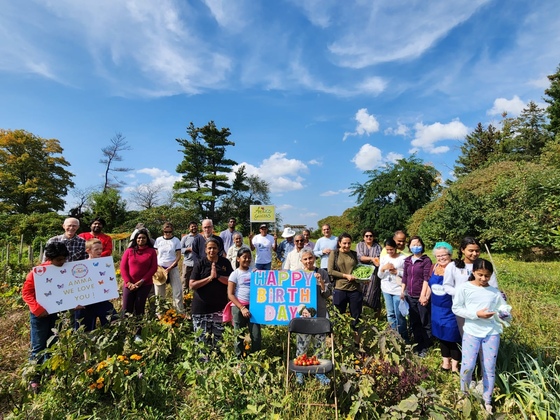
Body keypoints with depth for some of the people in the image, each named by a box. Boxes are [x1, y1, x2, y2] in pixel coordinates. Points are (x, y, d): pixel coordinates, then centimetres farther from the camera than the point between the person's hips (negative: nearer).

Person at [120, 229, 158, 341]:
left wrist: (142, 281, -10)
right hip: (129, 284, 1)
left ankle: (137, 334, 11)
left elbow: (153, 268, -3)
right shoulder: (129, 251, 5)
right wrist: (128, 282, -9)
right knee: (126, 309, 0)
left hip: (145, 285, -1)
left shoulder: (151, 251, 2)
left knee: (139, 309, 3)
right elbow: (123, 267, 1)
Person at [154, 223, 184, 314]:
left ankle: (181, 312, 4)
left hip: (173, 268, -2)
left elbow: (178, 256, -3)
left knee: (177, 291, -5)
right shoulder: (158, 240, 4)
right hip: (160, 268, 2)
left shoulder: (176, 240, -1)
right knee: (159, 292, 8)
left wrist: (169, 268, -11)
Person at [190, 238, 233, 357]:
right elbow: (192, 285, -10)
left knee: (217, 337, 7)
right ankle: (203, 360, 20)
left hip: (220, 306, 2)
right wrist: (210, 278, -17)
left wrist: (217, 276, -19)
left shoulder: (225, 263, 1)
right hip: (201, 307, -1)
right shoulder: (200, 264, -4)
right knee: (202, 338, 4)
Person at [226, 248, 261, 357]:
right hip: (238, 307, -2)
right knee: (239, 336, 8)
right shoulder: (235, 274, -2)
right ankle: (239, 359, 23)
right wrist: (242, 308, -13)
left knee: (256, 336, 0)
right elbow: (230, 294, -5)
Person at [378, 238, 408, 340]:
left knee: (399, 314, 0)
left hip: (399, 290, -5)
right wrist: (383, 268, -13)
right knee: (390, 314, 13)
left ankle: (403, 338, 17)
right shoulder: (383, 258, 3)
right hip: (386, 290, 5)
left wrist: (396, 271, -18)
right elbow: (380, 276, 5)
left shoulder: (403, 258, -10)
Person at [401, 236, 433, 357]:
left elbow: (426, 278, -13)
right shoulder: (407, 260, 8)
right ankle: (418, 345, 32)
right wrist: (402, 291, 10)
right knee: (414, 322, 16)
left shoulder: (426, 260, -8)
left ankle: (425, 347, 22)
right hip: (410, 296, 5)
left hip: (421, 297, -5)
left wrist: (424, 295, -18)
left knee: (425, 323, 7)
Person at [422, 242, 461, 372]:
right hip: (437, 309, 6)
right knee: (441, 335, 18)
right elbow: (430, 283, 15)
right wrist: (426, 296, 17)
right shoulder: (435, 267, 2)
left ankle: (454, 365, 26)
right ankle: (445, 361, 36)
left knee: (453, 337, 7)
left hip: (451, 310, -6)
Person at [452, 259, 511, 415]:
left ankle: (487, 399, 31)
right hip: (471, 332, -2)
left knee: (490, 368, 10)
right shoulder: (464, 288, -7)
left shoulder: (495, 291, 4)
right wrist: (476, 314, -17)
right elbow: (456, 308, -7)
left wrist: (505, 312, -16)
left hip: (492, 333, 3)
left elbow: (503, 306, 7)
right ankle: (464, 393, 27)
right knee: (467, 366, -1)